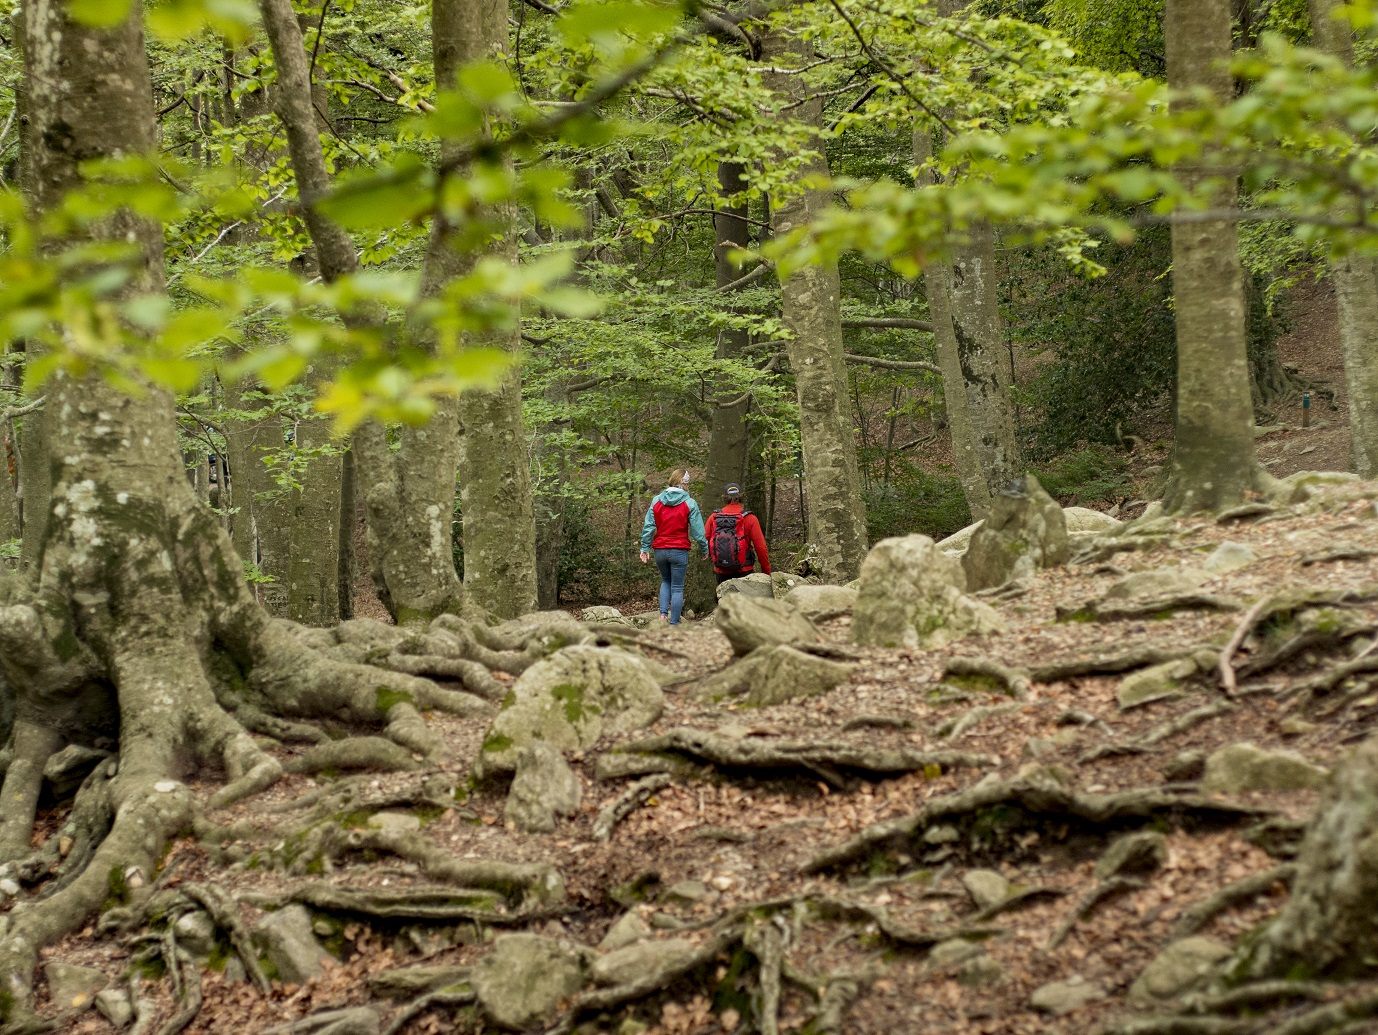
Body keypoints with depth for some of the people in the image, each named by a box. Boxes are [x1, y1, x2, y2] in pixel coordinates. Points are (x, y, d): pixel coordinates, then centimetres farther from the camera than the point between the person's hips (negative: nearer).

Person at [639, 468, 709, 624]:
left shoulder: (657, 501, 2)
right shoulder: (689, 503, -6)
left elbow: (648, 527, 0)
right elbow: (697, 531, -5)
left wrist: (645, 548, 5)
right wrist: (704, 549, 7)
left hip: (660, 550, 3)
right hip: (679, 551, -3)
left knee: (665, 581, 24)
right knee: (677, 588, 4)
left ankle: (663, 613, 6)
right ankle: (674, 623, 2)